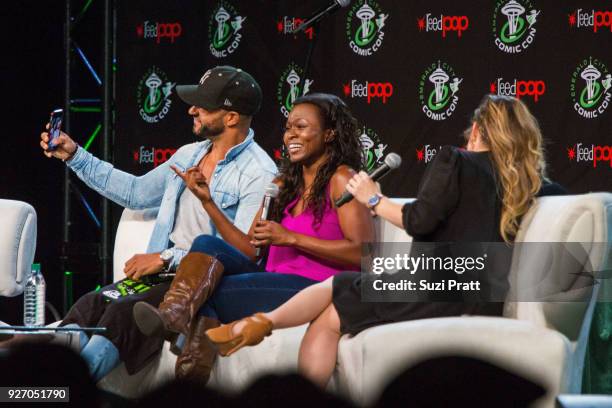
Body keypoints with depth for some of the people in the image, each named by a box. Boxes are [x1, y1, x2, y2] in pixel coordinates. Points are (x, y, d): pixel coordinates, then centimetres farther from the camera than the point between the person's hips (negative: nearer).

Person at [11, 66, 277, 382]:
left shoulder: (259, 174, -11)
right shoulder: (189, 155, 17)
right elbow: (136, 192, 31)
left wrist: (167, 258, -16)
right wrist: (75, 156, 26)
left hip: (203, 284, -7)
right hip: (163, 271, 7)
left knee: (122, 313, -31)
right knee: (89, 306, -20)